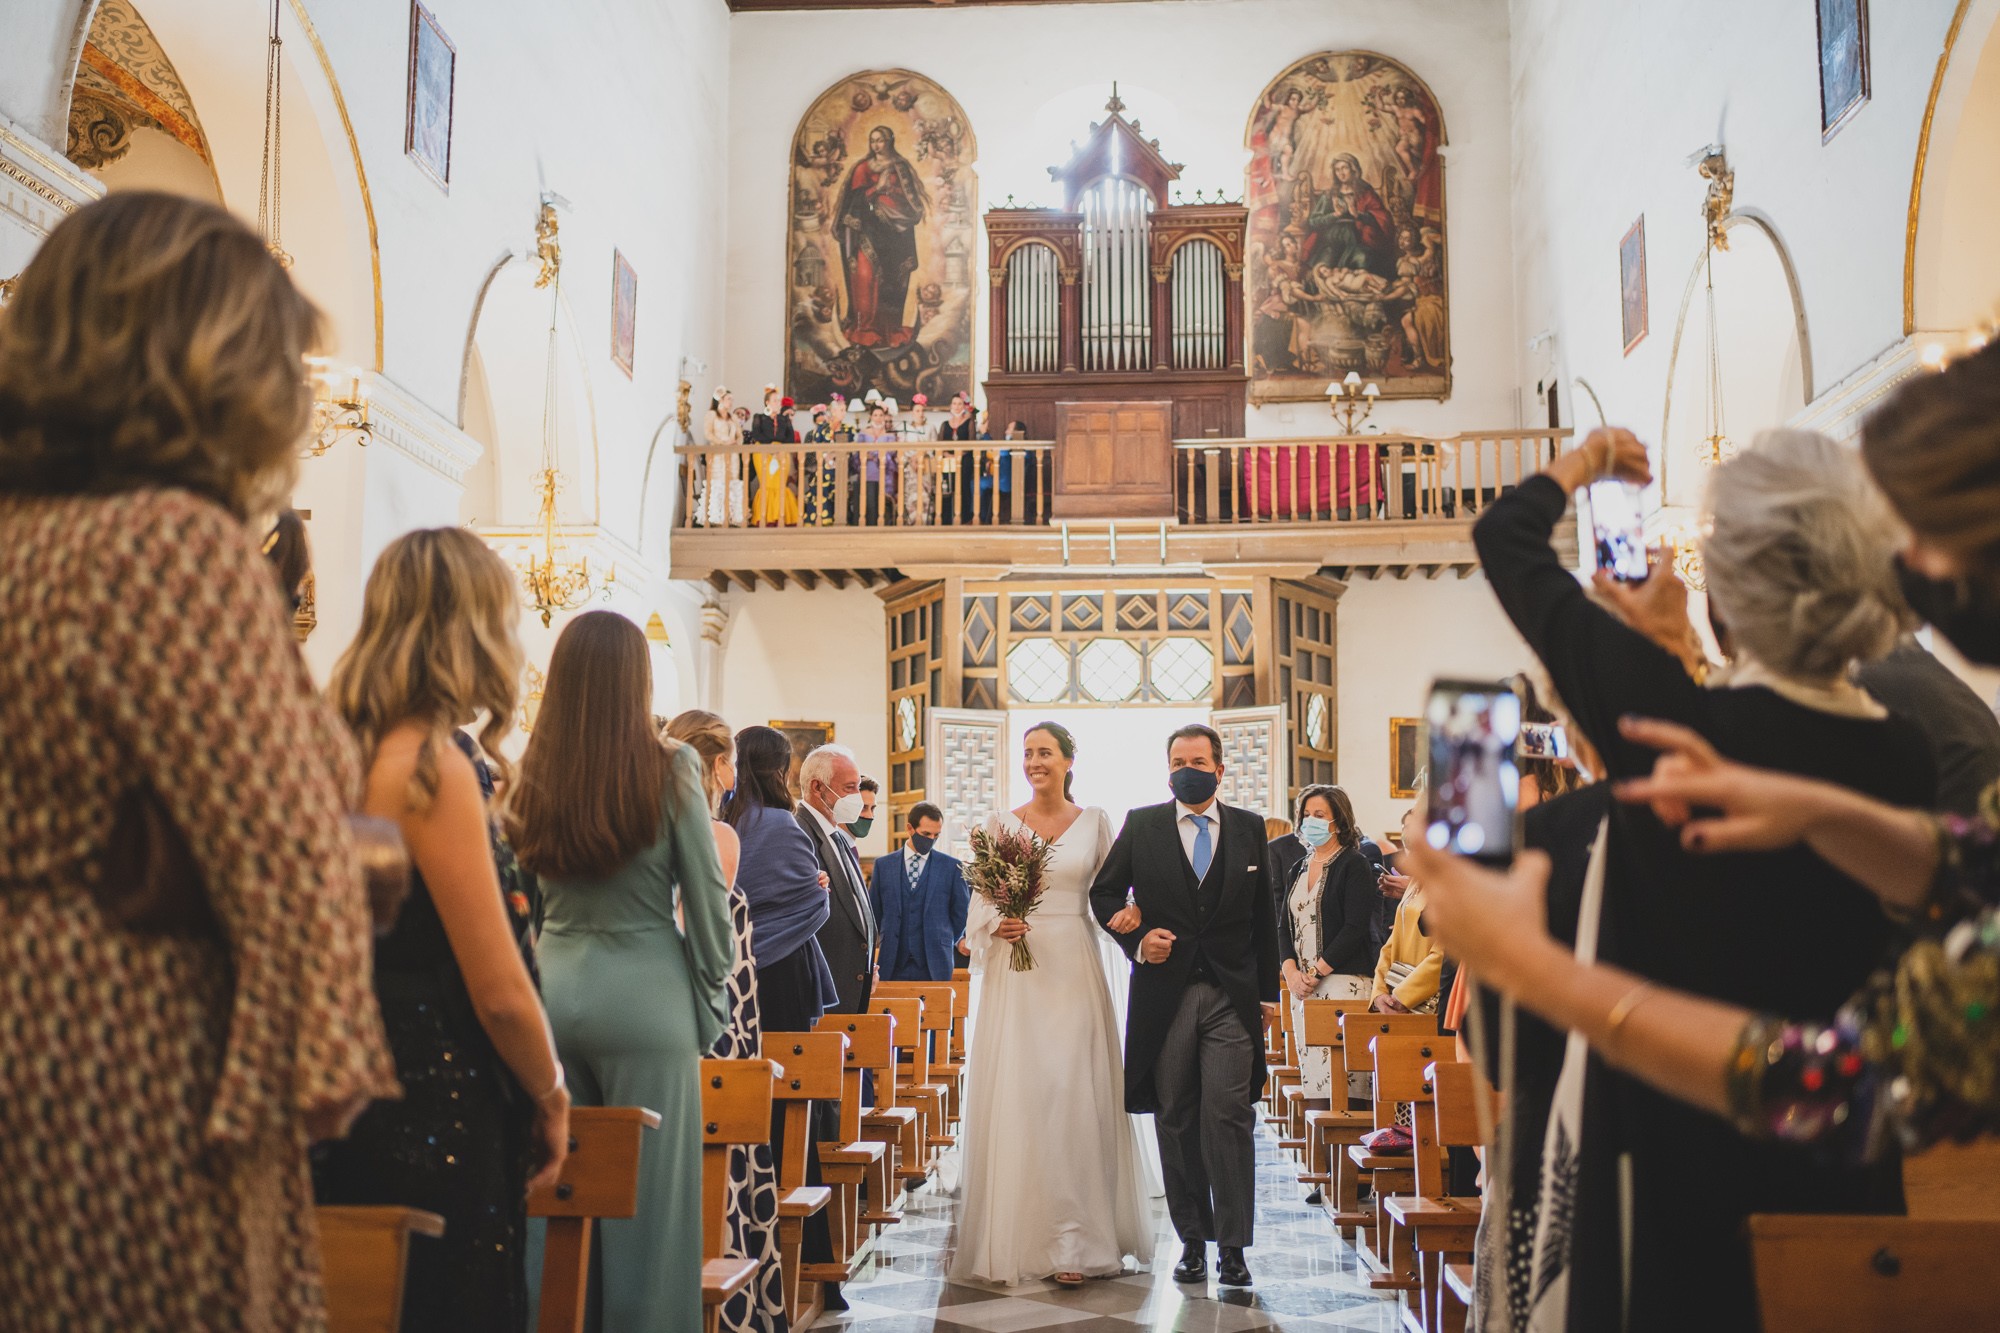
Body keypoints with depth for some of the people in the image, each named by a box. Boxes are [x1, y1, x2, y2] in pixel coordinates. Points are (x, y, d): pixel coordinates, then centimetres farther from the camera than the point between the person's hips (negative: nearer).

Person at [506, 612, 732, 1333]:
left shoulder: (530, 777, 2)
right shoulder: (670, 769, -9)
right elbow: (707, 897, -5)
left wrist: (540, 983, 16)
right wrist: (710, 1002, 6)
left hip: (553, 989, 5)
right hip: (647, 995, -4)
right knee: (648, 1194, 4)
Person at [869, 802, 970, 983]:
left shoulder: (952, 866, 4)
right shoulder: (883, 865, 8)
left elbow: (961, 914, 11)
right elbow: (873, 913, 14)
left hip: (935, 967, -1)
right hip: (893, 966, 1)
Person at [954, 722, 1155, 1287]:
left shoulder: (1094, 821, 7)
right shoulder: (1001, 824, 6)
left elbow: (1110, 889, 8)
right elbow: (981, 902, 7)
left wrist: (1128, 910, -13)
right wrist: (995, 925, -13)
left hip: (1074, 970, 0)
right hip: (1016, 971, 0)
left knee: (1075, 1096, -4)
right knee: (1016, 1096, -1)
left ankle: (1074, 1241, 2)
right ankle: (1018, 1236, 11)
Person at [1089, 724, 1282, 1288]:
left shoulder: (1250, 828, 9)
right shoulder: (1140, 825, 5)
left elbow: (1264, 915, 12)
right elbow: (1104, 893, 10)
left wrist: (1268, 991, 10)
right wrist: (1135, 940, -7)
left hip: (1232, 996, 0)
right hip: (1165, 993, 1)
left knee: (1229, 1115, -7)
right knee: (1176, 1120, 6)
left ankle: (1232, 1245, 1)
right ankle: (1192, 1239, 17)